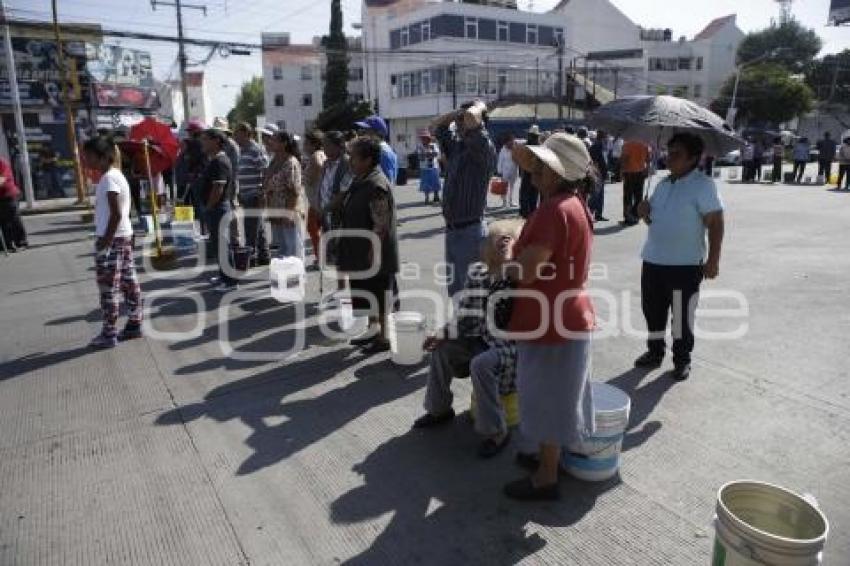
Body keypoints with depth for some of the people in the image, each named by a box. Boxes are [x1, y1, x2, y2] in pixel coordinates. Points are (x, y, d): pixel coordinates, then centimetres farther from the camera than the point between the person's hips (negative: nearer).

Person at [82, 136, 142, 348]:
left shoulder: (108, 178, -16)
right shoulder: (117, 175, 13)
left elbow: (116, 214, -21)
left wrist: (105, 242, -18)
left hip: (112, 239, -10)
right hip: (124, 236, 10)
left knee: (108, 288, -2)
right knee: (129, 283, 12)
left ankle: (109, 334, 5)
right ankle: (134, 324, 20)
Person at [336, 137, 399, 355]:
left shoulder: (376, 185, -21)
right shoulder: (361, 181, 10)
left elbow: (381, 224, -24)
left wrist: (372, 253, -23)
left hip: (374, 254, -10)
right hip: (360, 252, 10)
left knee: (377, 295, 3)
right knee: (369, 295, 20)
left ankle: (382, 338, 16)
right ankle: (372, 331, 34)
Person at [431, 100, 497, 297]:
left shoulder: (484, 150, -14)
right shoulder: (456, 146, 9)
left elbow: (471, 117, -30)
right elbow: (436, 125, 22)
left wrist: (480, 107, -8)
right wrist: (459, 111, 10)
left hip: (470, 231, -8)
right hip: (451, 229, 8)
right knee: (456, 288, 20)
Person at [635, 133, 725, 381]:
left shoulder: (703, 185, -10)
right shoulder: (664, 183, 11)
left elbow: (715, 224, -13)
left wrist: (713, 260, -16)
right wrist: (644, 208, -1)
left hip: (685, 264, -7)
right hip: (653, 260, 7)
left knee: (682, 315, 5)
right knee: (652, 309, 16)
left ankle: (682, 360, 22)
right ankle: (655, 352, 34)